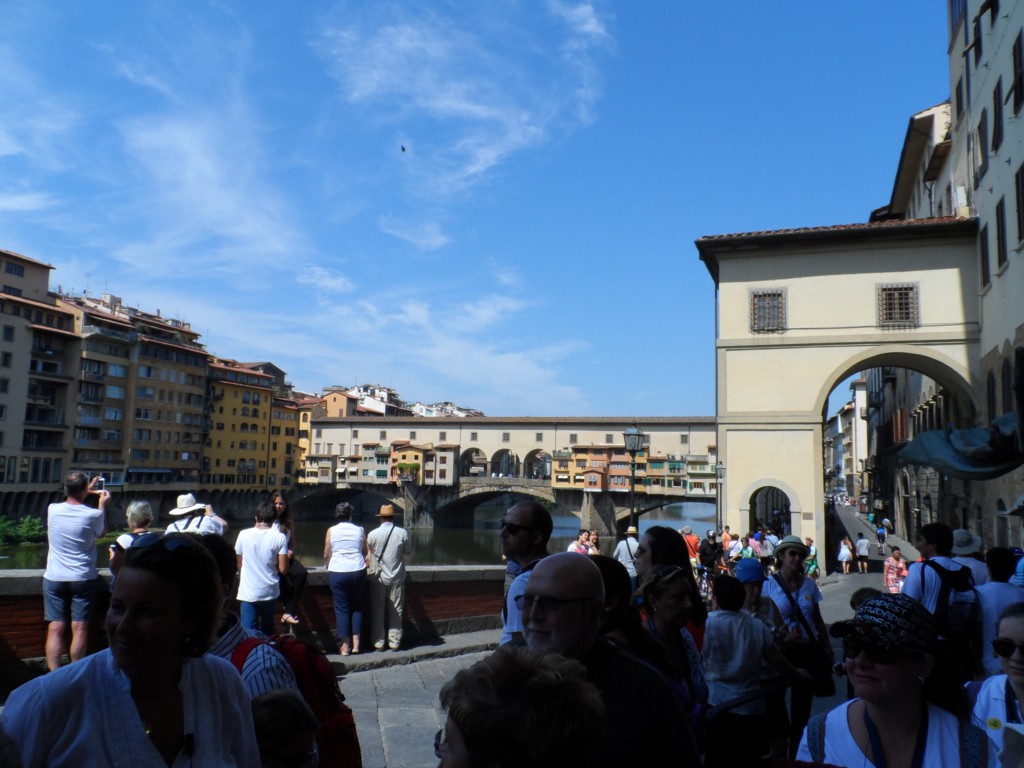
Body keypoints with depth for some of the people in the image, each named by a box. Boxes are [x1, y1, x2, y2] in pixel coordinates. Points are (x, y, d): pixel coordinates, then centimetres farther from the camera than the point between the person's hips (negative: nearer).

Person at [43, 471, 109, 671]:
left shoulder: (52, 510, -4)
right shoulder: (93, 514, -11)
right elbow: (101, 532, 11)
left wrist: (87, 491, 29)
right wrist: (102, 504, 17)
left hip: (54, 579, 2)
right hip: (83, 579, -2)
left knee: (55, 628, 2)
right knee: (79, 628, 4)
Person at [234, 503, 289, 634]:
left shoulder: (244, 534, -5)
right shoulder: (280, 537, -8)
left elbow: (238, 564, 6)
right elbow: (283, 569, -9)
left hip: (248, 593, -1)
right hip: (270, 592, 1)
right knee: (268, 629, 19)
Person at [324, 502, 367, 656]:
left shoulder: (331, 530, 0)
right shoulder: (360, 530, 4)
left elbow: (326, 554, 4)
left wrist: (327, 565, 24)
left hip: (338, 572, -1)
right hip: (358, 571, 1)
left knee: (342, 608, 6)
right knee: (357, 606, 13)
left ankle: (345, 645, 8)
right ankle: (356, 643, 11)